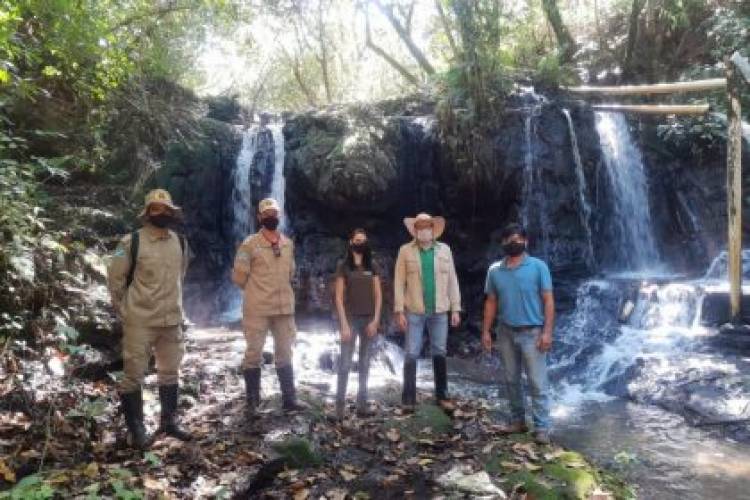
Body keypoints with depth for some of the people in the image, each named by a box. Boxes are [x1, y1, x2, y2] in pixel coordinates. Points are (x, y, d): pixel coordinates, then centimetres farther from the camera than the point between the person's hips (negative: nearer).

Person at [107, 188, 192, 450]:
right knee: (134, 375, 3)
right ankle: (135, 428, 17)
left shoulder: (180, 243, 4)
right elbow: (115, 277, -4)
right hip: (139, 321, -5)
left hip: (172, 320, 5)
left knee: (170, 372, 15)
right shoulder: (132, 242, -12)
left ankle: (169, 421, 30)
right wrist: (124, 310, 1)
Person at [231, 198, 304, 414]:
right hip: (257, 309, -5)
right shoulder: (250, 244, -7)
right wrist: (255, 292, 6)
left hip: (284, 307, 5)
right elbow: (239, 276, -5)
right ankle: (252, 401, 15)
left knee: (285, 354, 10)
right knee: (254, 354, 3)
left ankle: (289, 399, 18)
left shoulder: (288, 244, 8)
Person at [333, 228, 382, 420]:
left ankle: (362, 405, 15)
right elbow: (339, 297, -6)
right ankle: (340, 405, 1)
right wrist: (344, 324, -12)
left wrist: (375, 320, -3)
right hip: (351, 319, -4)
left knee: (365, 364, 8)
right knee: (345, 363, -5)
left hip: (369, 320, 4)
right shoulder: (343, 267, -1)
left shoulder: (372, 267, 9)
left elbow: (378, 295, 7)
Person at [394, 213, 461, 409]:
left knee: (439, 353, 10)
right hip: (414, 311, -2)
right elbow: (399, 282, -2)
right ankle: (409, 398, 10)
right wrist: (399, 311, -8)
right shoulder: (405, 251, -1)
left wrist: (456, 309, 3)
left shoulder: (444, 250, 6)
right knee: (411, 354, 1)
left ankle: (441, 395, 23)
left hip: (439, 311, 2)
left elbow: (452, 280, 7)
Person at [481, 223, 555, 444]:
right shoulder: (495, 270, 4)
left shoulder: (538, 266, -6)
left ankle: (542, 428, 5)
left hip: (532, 333, -4)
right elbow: (491, 302, 8)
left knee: (538, 383, -1)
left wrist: (547, 331, -13)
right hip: (506, 333, 4)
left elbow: (548, 300, -7)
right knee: (511, 380, 12)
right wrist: (486, 331, 4)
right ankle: (517, 420, 25)